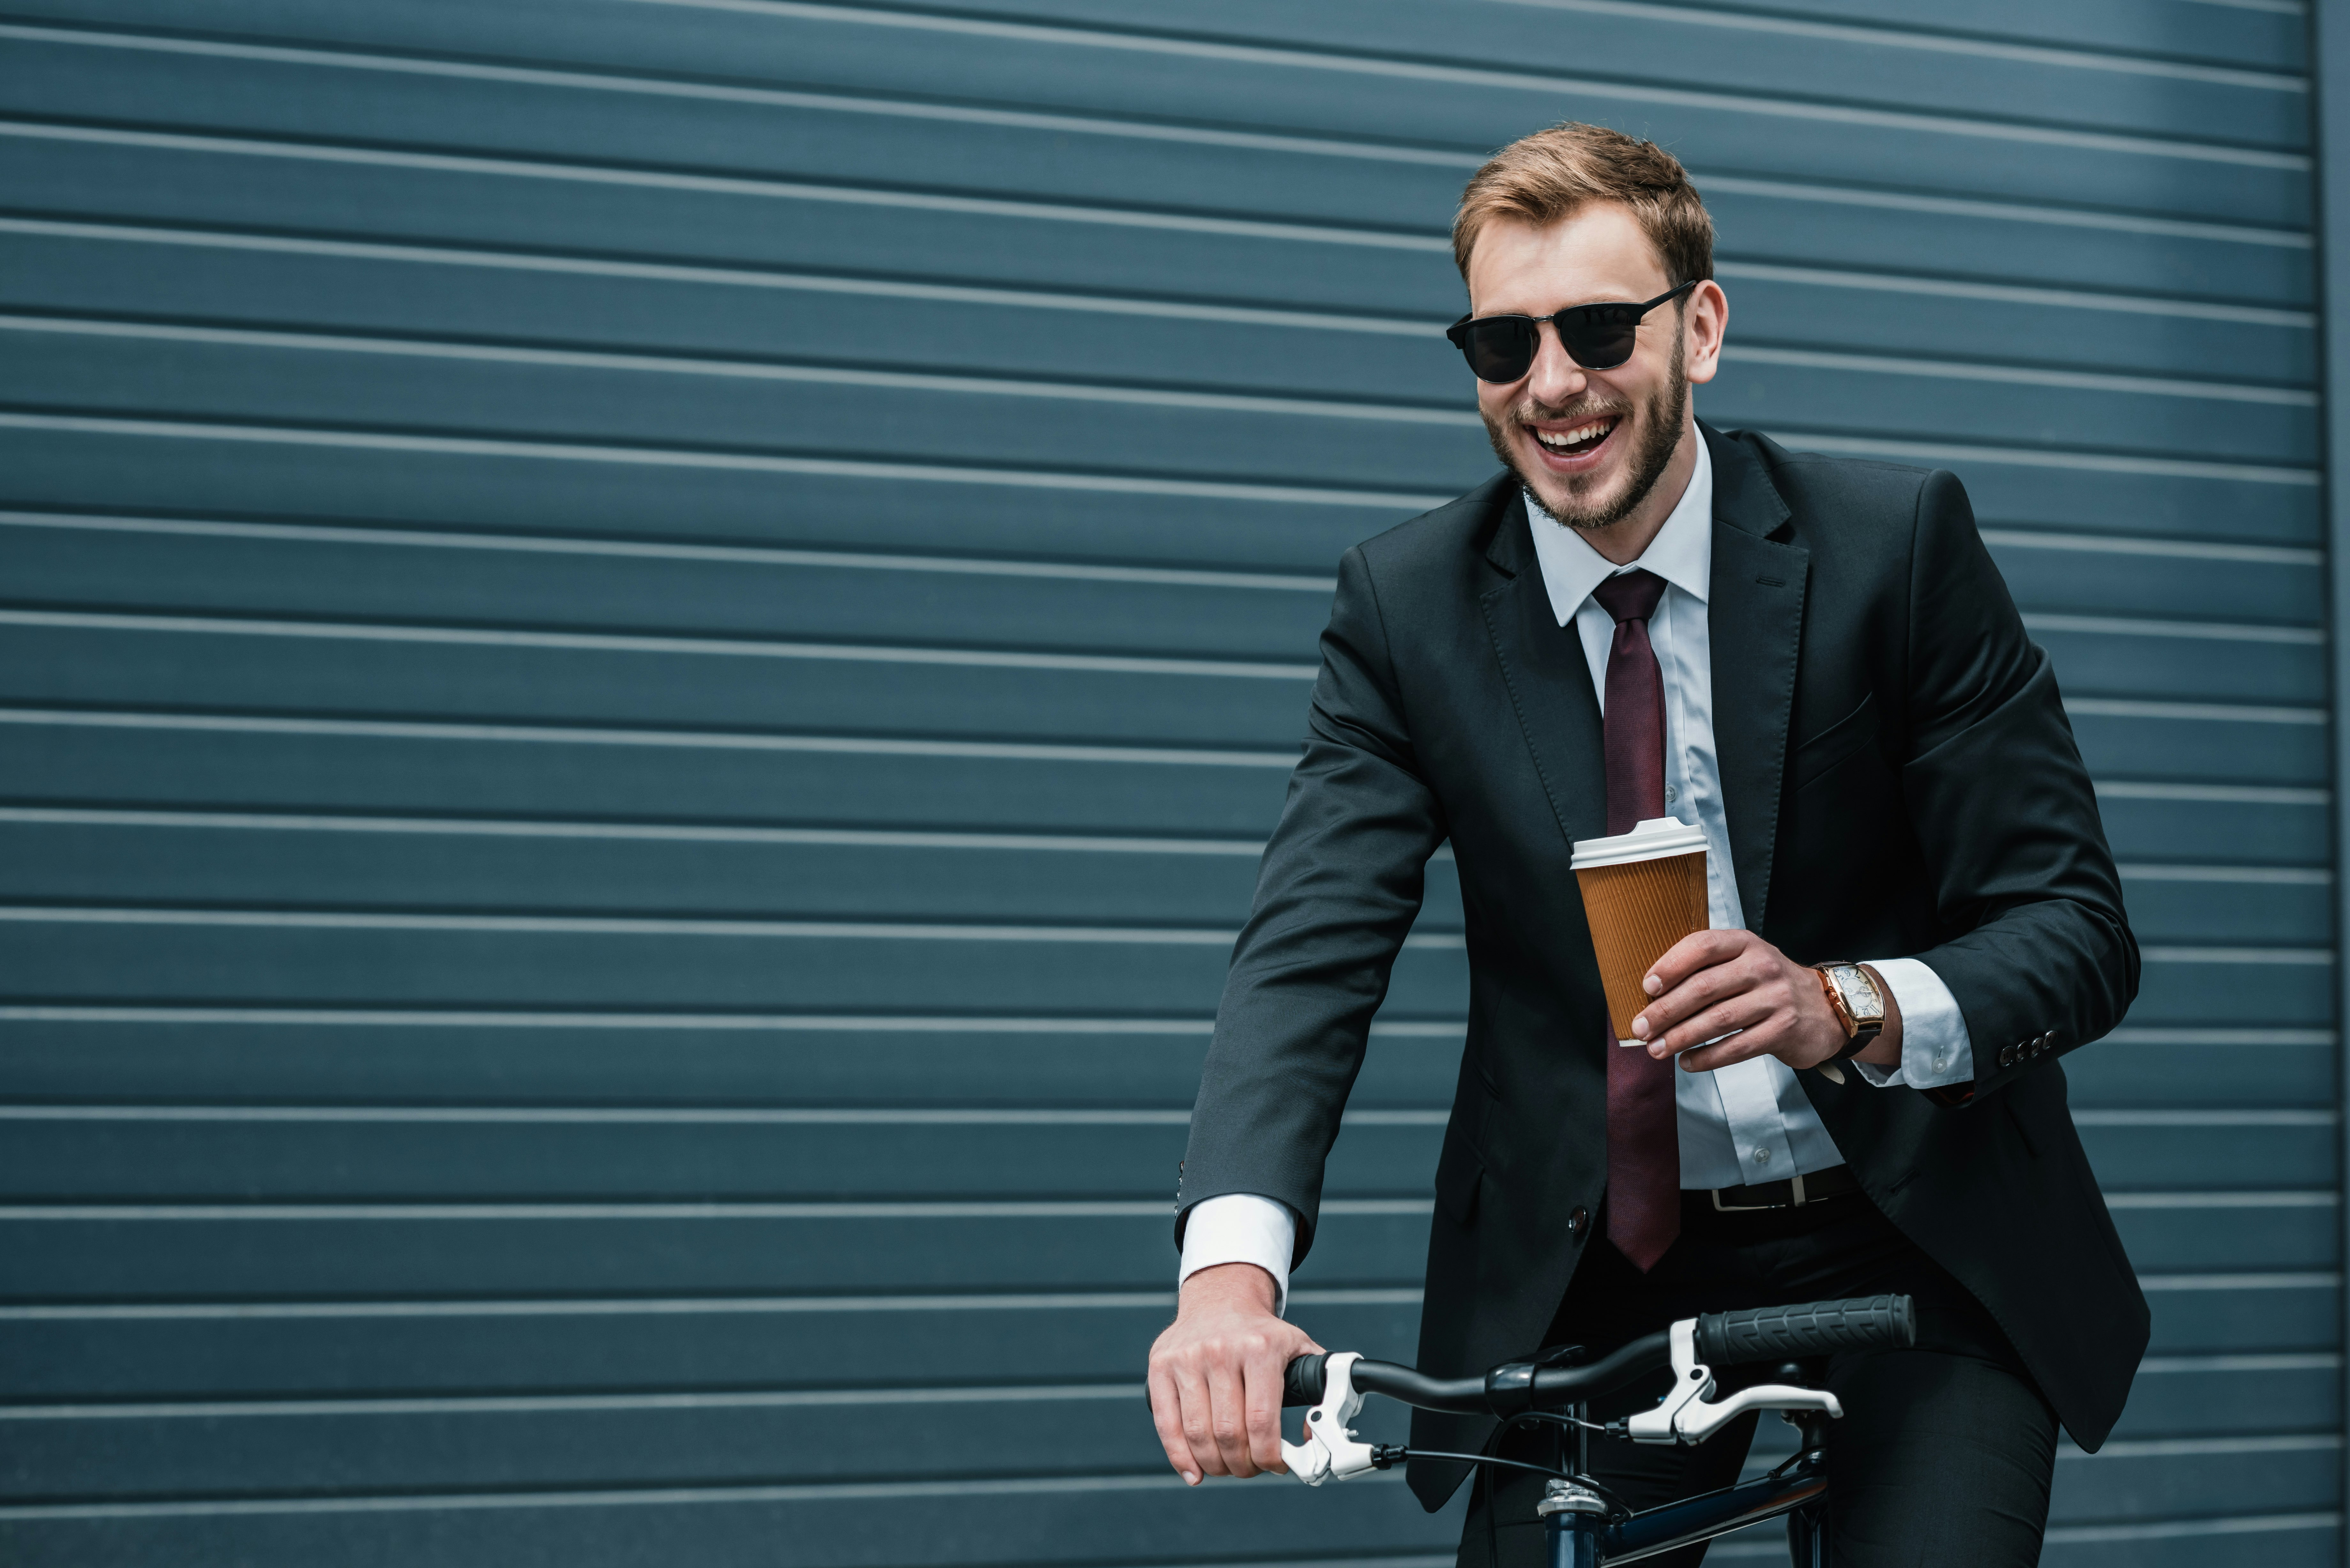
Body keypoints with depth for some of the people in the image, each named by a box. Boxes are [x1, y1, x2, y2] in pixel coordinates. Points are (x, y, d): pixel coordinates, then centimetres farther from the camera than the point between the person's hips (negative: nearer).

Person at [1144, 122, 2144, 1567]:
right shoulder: (1407, 606, -5)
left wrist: (1847, 1007, -31)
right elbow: (1313, 946, -16)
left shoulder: (1898, 543, -10)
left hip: (1918, 1244, -1)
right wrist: (1231, 1268, -33)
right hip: (1590, 1275, 2)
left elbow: (2079, 929, -10)